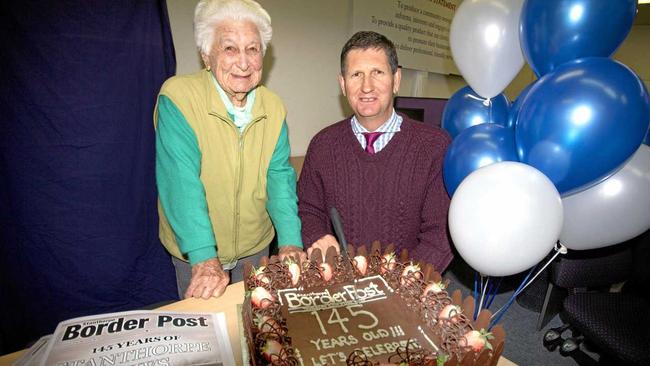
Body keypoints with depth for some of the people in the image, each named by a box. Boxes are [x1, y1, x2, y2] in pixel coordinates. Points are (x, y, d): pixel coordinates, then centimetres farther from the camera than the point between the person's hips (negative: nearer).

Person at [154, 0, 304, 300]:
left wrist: (290, 241, -20)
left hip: (256, 247, 4)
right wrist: (204, 260, -33)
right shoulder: (178, 97, -20)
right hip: (194, 253, -3)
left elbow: (279, 175, -8)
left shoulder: (273, 107, -6)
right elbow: (182, 182, -26)